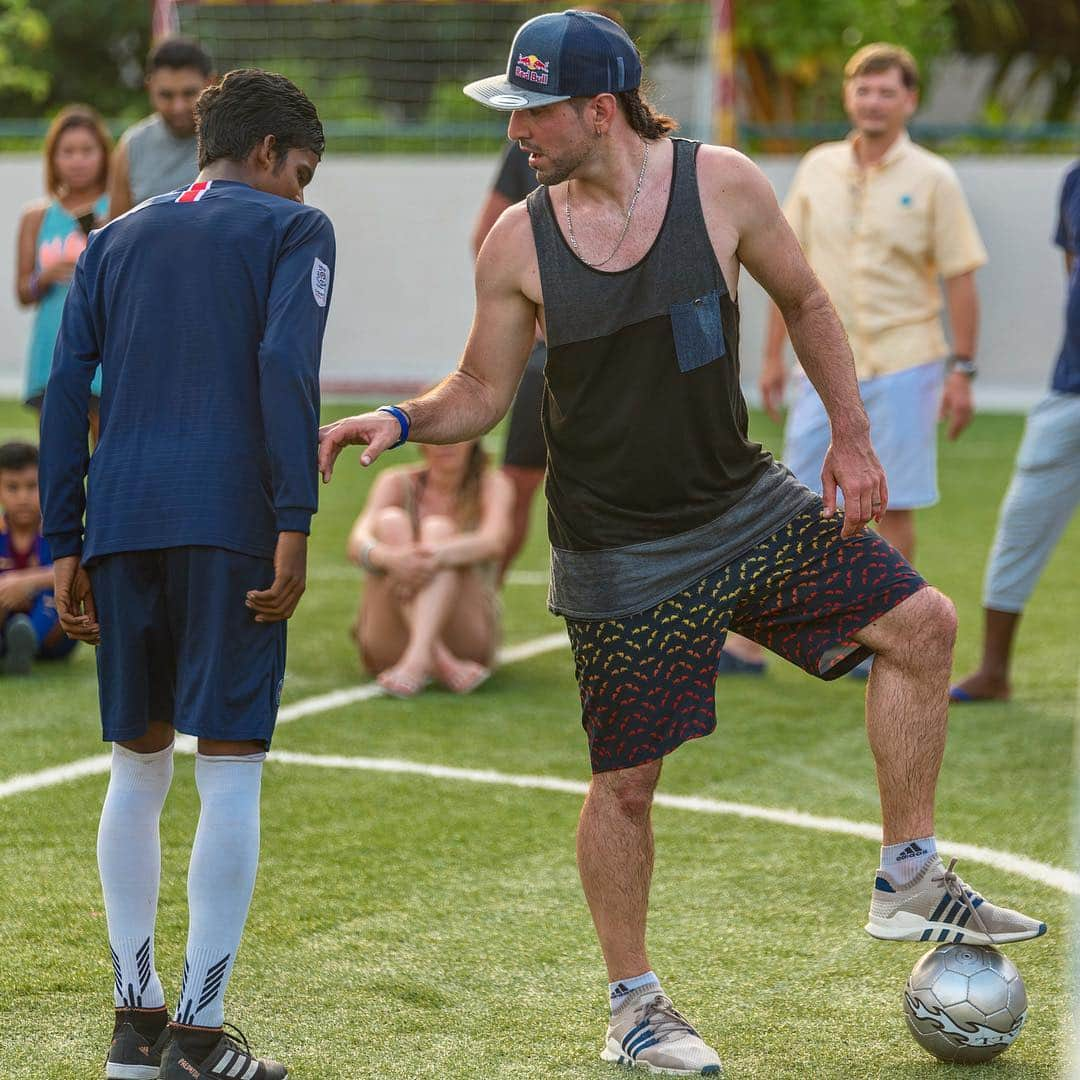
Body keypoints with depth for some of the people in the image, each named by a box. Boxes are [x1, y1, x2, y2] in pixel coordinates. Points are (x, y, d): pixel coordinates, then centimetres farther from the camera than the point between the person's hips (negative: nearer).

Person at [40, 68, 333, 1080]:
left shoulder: (114, 241, 21)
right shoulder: (292, 231, 7)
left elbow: (64, 393, 14)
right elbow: (285, 371, -8)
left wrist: (65, 548, 14)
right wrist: (294, 524, -12)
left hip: (120, 525, 5)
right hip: (229, 520, -5)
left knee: (138, 765, 14)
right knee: (230, 772, -2)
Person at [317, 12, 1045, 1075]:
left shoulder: (721, 185, -7)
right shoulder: (517, 243, -9)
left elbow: (804, 302, 7)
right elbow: (481, 392, 2)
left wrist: (852, 436, 4)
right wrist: (397, 421, -17)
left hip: (746, 507, 3)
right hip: (619, 556, -3)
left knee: (920, 623, -4)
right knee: (626, 782, 0)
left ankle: (908, 883, 9)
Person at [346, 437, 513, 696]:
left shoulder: (492, 486, 4)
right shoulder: (397, 483, 7)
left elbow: (493, 543, -19)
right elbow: (358, 545, -12)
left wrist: (440, 556, -40)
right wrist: (390, 558, -37)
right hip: (389, 643, 1)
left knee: (438, 528, -21)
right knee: (391, 520, -19)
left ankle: (418, 658, -46)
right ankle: (441, 663, -38)